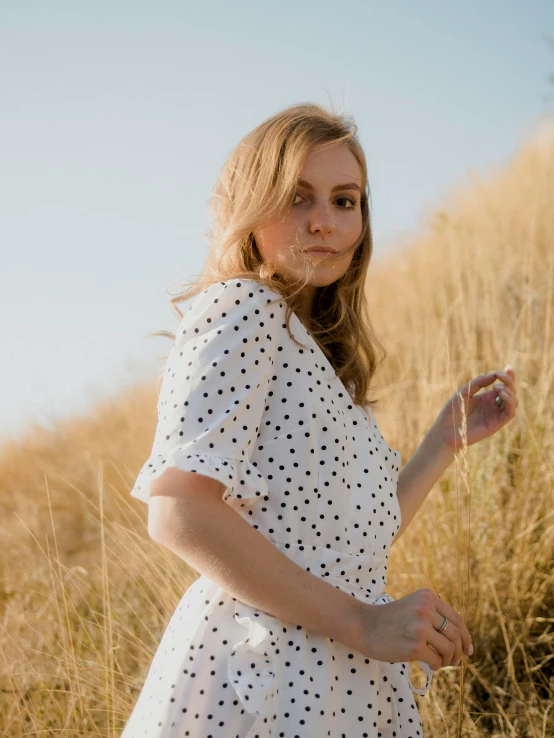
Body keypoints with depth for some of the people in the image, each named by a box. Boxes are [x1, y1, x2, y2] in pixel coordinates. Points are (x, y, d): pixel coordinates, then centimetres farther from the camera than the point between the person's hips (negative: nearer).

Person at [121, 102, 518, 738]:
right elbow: (178, 515, -20)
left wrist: (449, 438, 14)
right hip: (259, 684, -8)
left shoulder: (317, 353, 16)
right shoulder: (240, 308, -9)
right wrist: (360, 622, -19)